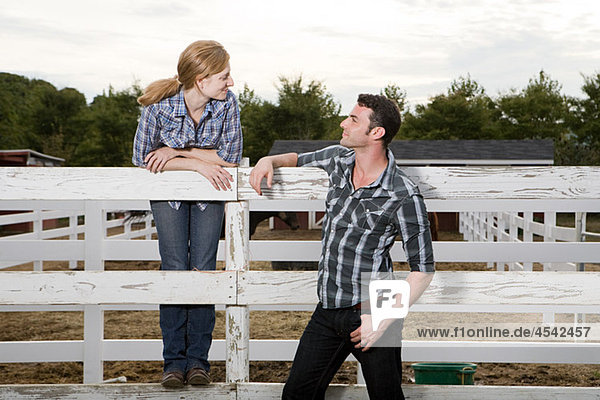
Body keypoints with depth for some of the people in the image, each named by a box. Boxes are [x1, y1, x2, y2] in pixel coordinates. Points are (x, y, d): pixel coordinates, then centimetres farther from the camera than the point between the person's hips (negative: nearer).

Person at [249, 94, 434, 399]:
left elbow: (423, 269, -11)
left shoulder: (403, 197, -15)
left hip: (370, 312, -6)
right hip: (327, 312, 6)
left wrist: (384, 320, -16)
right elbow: (299, 159, 27)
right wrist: (270, 160, 5)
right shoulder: (339, 160, 4)